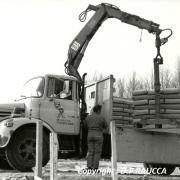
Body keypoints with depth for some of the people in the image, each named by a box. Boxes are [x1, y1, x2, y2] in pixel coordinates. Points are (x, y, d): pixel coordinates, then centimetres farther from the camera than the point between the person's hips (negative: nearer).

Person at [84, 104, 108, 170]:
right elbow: (105, 126, 9)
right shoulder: (101, 118, -6)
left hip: (90, 135, 4)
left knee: (90, 152, 8)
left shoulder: (88, 117, 5)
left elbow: (85, 126, 19)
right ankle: (95, 168, -1)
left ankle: (89, 167, -1)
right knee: (97, 153, 2)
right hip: (98, 136, -4)